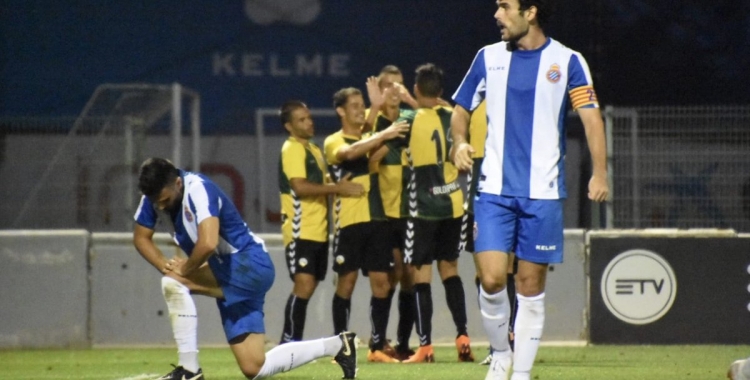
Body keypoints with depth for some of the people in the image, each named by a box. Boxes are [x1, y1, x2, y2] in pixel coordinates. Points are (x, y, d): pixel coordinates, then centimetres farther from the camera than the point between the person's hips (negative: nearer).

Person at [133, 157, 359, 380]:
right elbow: (141, 238, 10)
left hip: (249, 266, -9)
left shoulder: (197, 190, -24)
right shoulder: (156, 195, 0)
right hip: (226, 272, 9)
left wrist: (184, 270, -19)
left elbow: (208, 243, -36)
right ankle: (337, 346, 21)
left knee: (173, 283, -27)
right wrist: (166, 266, -7)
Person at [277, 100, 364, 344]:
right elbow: (300, 186, -19)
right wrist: (338, 188, -16)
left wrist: (339, 186, 6)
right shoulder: (292, 150, -8)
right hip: (301, 230, -9)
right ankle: (289, 344, -16)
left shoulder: (313, 150, 20)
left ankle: (291, 344, 10)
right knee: (304, 285, -16)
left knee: (308, 287, 7)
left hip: (318, 230, 9)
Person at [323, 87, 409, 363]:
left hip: (376, 219, 5)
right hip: (349, 221, -5)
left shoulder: (370, 139, 22)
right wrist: (383, 135, -26)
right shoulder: (334, 142, 1)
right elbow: (349, 152, -21)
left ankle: (377, 346, 2)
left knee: (381, 282, -1)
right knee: (346, 281, -3)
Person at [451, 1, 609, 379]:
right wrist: (460, 143, -4)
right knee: (491, 279, -11)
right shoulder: (488, 57, 7)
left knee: (531, 286, 2)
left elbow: (591, 117, -5)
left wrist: (599, 173, -17)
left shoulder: (567, 61, -1)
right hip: (494, 189, 1)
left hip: (543, 192, -1)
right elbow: (461, 109, 17)